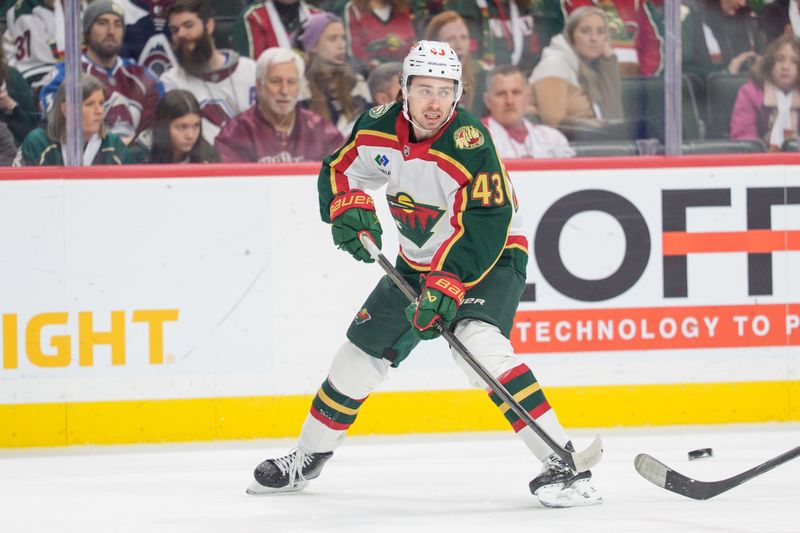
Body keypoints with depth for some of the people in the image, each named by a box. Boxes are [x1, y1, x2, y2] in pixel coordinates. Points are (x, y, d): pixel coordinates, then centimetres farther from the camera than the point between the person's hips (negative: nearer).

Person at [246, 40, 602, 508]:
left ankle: (562, 461, -33)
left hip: (491, 257, -7)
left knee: (479, 344, -32)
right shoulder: (379, 128, -10)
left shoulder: (470, 144, -29)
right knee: (362, 352, 11)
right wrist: (349, 207, -14)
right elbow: (339, 170, 7)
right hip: (419, 260, 7)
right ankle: (308, 458, 33)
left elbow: (486, 228, -32)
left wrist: (448, 286, -39)